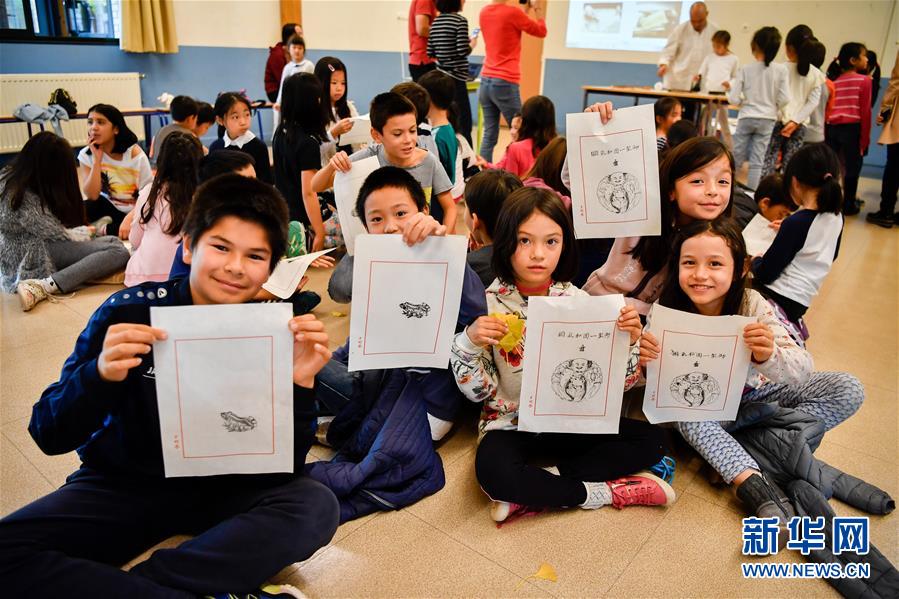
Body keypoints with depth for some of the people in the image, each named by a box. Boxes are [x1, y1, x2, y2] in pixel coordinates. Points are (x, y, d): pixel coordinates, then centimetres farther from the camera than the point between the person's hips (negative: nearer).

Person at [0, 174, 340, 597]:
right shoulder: (128, 312, -15)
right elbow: (49, 436, -12)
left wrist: (299, 384, -29)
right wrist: (101, 374, -33)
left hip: (221, 487, 1)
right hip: (121, 484, 0)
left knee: (315, 507, -25)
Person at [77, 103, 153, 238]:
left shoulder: (135, 154, -17)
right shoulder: (86, 154, -8)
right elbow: (92, 196, -16)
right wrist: (97, 160, -23)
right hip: (108, 205, 2)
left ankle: (104, 228, -6)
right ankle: (105, 223, -1)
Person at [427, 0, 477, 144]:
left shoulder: (435, 22, 10)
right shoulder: (460, 20, -10)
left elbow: (430, 52, 9)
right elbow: (463, 51, -16)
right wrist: (472, 44, 3)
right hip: (454, 78, -8)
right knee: (463, 124, -3)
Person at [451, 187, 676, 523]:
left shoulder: (578, 301, -4)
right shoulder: (488, 305, -11)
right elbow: (478, 392, -9)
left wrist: (628, 340, -19)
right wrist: (470, 342, -26)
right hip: (511, 425, -3)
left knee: (651, 441, -11)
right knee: (492, 470, -33)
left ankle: (531, 494, -14)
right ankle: (607, 491, -13)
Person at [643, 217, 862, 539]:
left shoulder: (752, 304, -23)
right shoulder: (668, 311, -23)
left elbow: (804, 370, -27)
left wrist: (769, 357, -51)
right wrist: (640, 361, -43)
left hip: (753, 393, 2)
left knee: (847, 389, -13)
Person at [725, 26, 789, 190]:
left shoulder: (745, 69, -7)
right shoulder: (781, 70, -4)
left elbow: (734, 99, -8)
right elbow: (784, 99, -6)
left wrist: (729, 88, 12)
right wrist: (773, 109, 14)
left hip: (747, 118, -1)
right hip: (767, 119, 1)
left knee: (736, 159, 7)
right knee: (757, 162, 5)